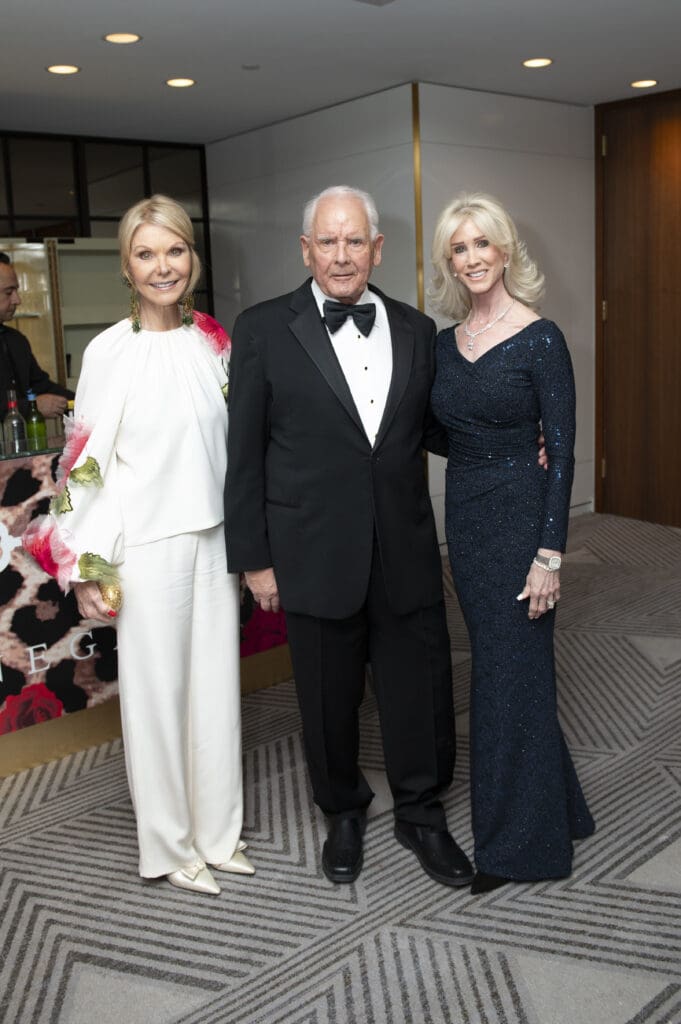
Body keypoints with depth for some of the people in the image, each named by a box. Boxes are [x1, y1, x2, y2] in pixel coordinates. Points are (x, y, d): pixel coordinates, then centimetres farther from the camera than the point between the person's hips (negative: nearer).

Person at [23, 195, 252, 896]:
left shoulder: (213, 342, 5)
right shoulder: (109, 352, -9)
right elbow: (88, 463, -9)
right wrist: (86, 568, -11)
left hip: (214, 540, 5)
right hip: (148, 547, -5)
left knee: (216, 683, 12)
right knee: (157, 690, 6)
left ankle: (216, 831, 30)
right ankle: (171, 845, 24)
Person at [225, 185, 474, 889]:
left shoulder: (416, 329, 6)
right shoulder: (263, 330, -4)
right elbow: (244, 454, -4)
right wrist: (253, 558, -6)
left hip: (406, 553, 3)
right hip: (315, 558, -2)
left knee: (422, 693, 12)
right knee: (329, 701, 14)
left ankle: (422, 815, 37)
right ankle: (343, 815, 39)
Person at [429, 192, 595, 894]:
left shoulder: (540, 340, -10)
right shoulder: (445, 342, 8)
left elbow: (561, 450, -12)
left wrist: (549, 554, -16)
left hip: (519, 518, -6)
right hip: (464, 517, 7)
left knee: (510, 674, 1)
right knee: (498, 667, 14)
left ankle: (517, 843, 20)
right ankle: (554, 813, 35)